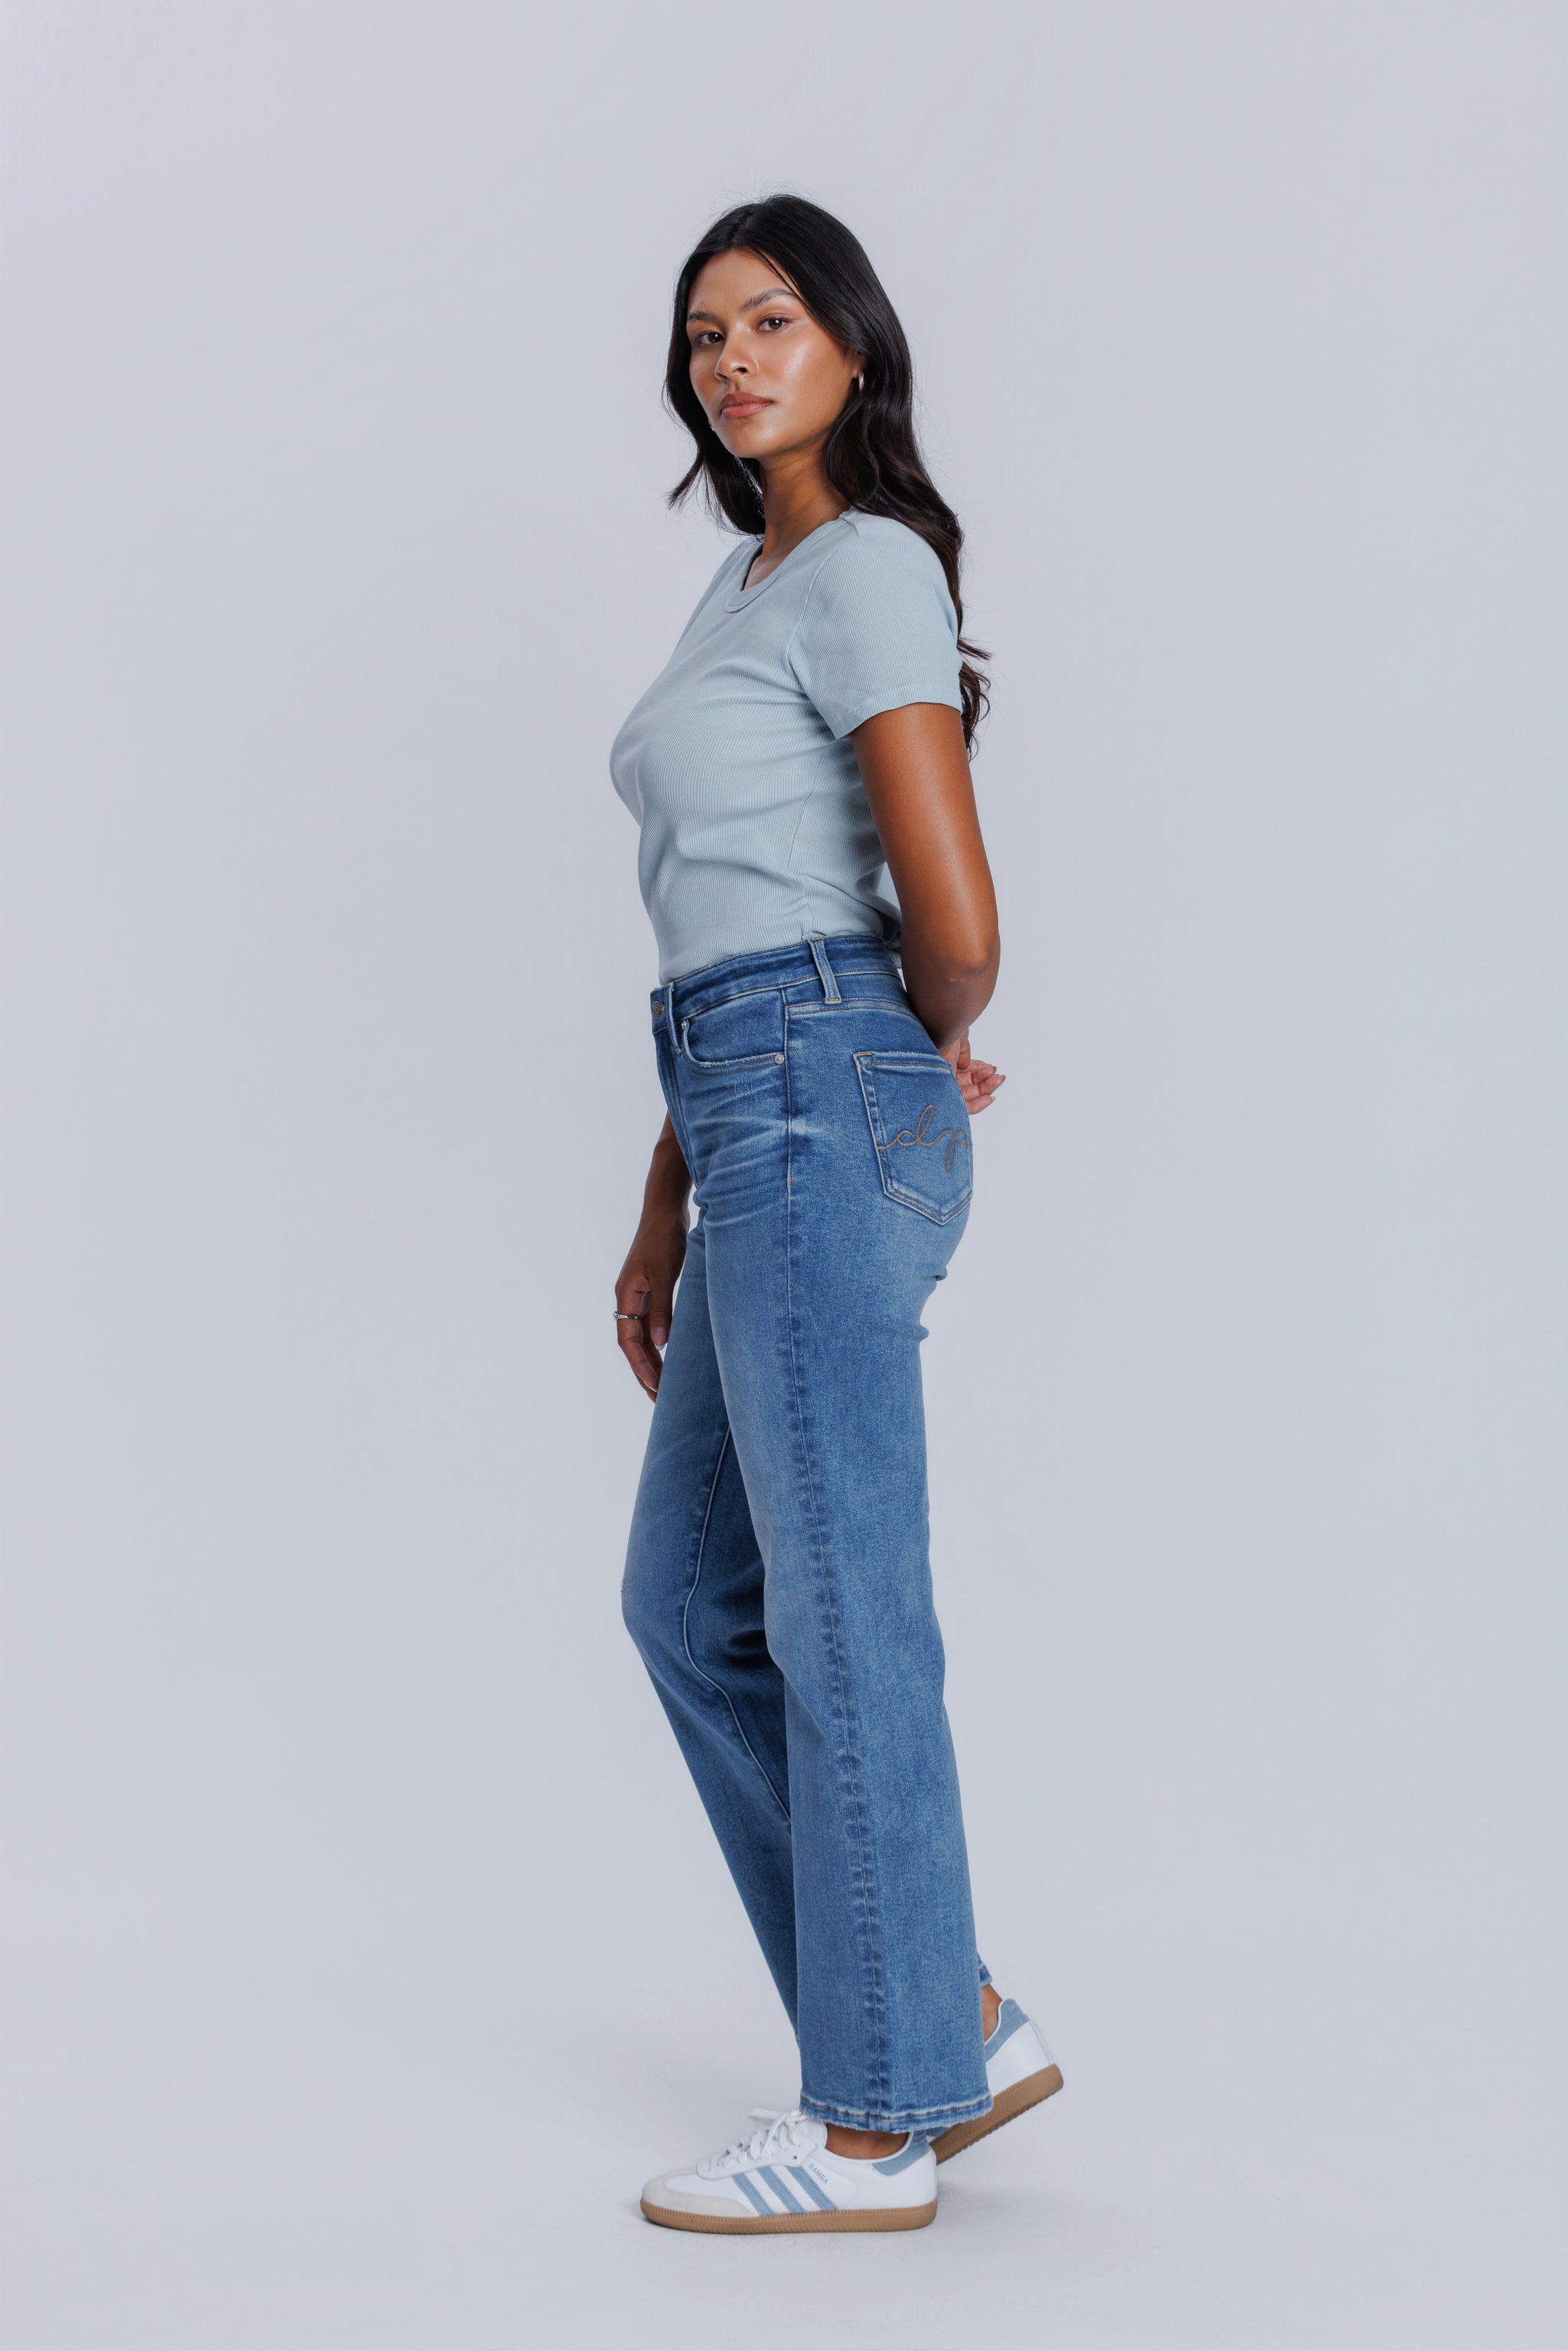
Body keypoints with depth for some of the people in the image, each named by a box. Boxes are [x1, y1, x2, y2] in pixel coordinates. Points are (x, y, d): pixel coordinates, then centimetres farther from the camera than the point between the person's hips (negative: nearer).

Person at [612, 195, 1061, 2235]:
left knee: (841, 1615, -3)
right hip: (757, 1131, 10)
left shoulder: (868, 569, -8)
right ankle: (959, 2026, 22)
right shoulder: (750, 590, 21)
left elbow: (954, 925, -17)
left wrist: (939, 1053, 4)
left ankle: (878, 2125, 10)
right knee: (693, 1605, 14)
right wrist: (666, 1217, 19)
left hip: (827, 1111, -10)